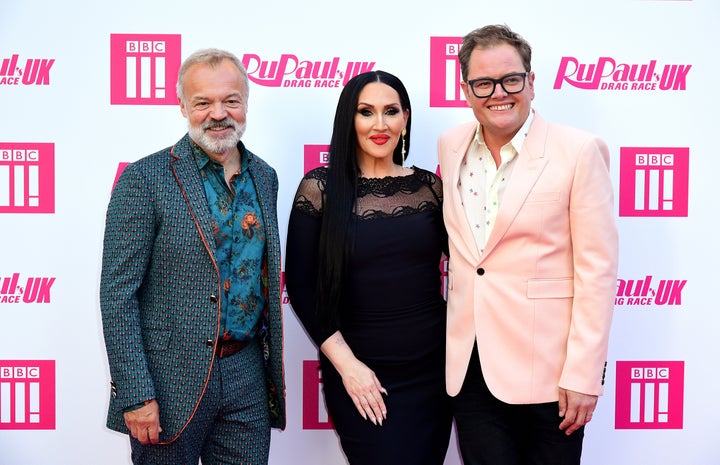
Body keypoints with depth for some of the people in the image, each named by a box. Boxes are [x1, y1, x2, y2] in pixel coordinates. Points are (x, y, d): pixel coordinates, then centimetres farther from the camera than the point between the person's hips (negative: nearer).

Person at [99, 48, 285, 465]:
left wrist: (272, 367, 13)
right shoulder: (144, 179, -10)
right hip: (171, 381, -4)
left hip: (247, 372, 5)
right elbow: (117, 295, -12)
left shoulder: (264, 177, 8)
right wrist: (135, 395, -16)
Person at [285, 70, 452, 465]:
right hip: (360, 375, -3)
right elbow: (301, 287, -5)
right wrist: (346, 365, -10)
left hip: (432, 369, 3)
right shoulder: (320, 188, -5)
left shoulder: (429, 187, 2)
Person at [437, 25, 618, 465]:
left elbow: (597, 270, -10)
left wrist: (583, 375, -13)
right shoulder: (451, 146, 6)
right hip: (469, 367, 4)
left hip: (547, 370, -4)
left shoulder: (579, 151, -9)